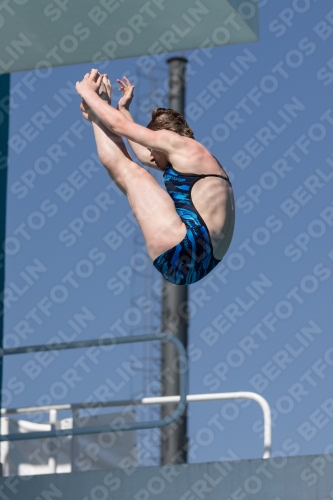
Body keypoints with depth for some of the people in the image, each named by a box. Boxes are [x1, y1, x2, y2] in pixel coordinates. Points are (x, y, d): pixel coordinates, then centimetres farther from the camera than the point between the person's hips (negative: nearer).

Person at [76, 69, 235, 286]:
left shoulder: (184, 145, 3)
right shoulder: (190, 163, 30)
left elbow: (119, 125, 5)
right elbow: (144, 155, 47)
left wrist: (86, 92, 20)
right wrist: (123, 109, 52)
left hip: (185, 251, -10)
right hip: (198, 264, 10)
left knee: (127, 170, 1)